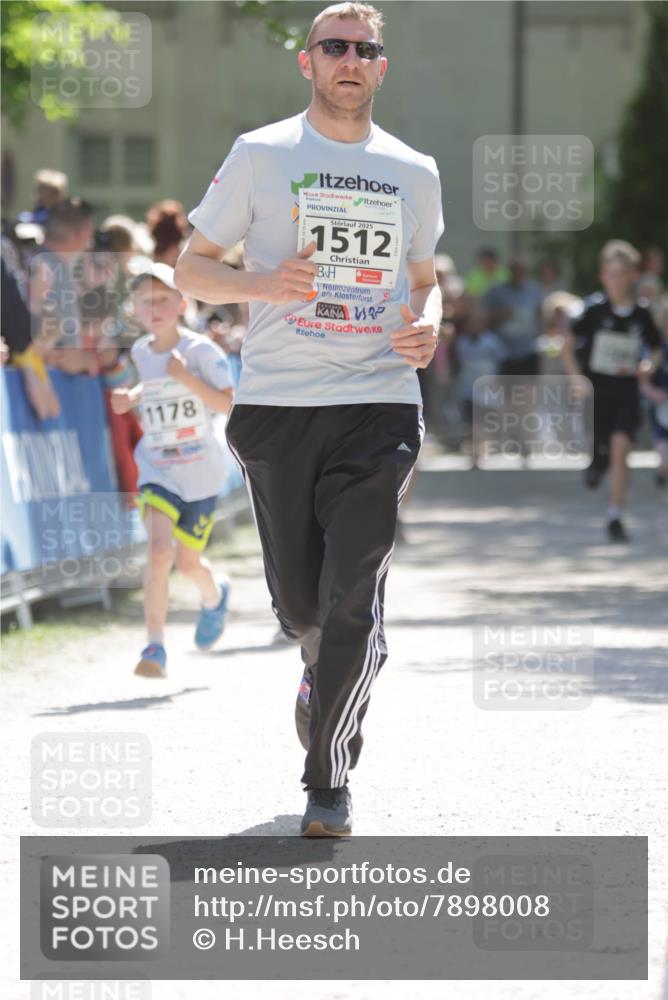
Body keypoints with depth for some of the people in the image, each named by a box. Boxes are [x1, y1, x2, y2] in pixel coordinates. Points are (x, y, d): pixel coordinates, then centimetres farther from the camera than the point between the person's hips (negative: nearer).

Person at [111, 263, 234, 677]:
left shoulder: (201, 350, -11)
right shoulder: (141, 351, 3)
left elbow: (229, 405, -17)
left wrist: (187, 378, -27)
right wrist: (131, 398, 6)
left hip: (200, 470, -2)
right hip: (157, 468, 2)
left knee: (188, 561, 9)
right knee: (160, 550, -20)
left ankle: (215, 596, 47)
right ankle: (155, 647, -15)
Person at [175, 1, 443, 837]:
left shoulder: (414, 173, 11)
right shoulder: (260, 155, 3)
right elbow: (190, 269, 5)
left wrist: (426, 327, 1)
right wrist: (266, 283, -14)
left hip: (379, 404, 1)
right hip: (276, 404, -1)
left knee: (354, 596, -11)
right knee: (297, 598, 6)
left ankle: (329, 778, -1)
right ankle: (324, 672, 42)